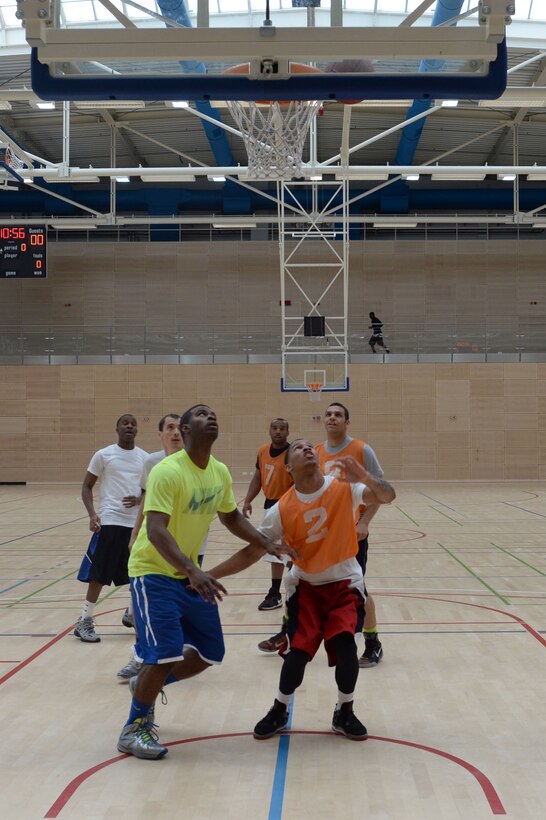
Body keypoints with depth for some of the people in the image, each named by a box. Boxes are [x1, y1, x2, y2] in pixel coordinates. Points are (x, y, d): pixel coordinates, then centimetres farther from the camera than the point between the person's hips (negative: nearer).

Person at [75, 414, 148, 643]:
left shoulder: (144, 458, 8)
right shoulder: (103, 455, -1)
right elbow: (87, 486, 2)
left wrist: (140, 499, -7)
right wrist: (92, 514, -12)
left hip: (137, 522, 4)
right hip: (109, 521, -4)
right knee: (98, 573, -3)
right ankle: (84, 620, 7)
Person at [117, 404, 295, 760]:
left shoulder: (221, 473, 0)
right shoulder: (167, 471, -24)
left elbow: (231, 517, 16)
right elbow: (156, 530, -33)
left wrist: (267, 543, 3)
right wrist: (192, 571, -45)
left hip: (190, 574, 8)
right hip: (154, 573, -7)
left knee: (210, 653, 9)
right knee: (167, 653, -18)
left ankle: (148, 685, 33)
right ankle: (133, 729, 3)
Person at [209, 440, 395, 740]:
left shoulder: (343, 488, -14)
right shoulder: (283, 509, -13)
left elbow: (388, 496, -26)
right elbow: (251, 552, -8)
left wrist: (363, 476, -47)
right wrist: (209, 575, -15)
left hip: (345, 582, 0)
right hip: (306, 584, 0)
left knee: (345, 645, -17)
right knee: (298, 651, -11)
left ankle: (344, 713, 9)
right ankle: (279, 711, 16)